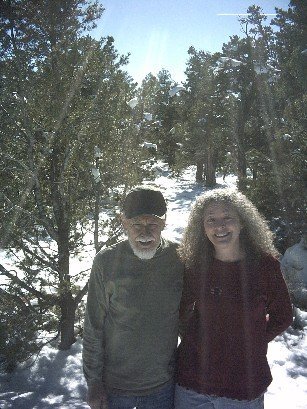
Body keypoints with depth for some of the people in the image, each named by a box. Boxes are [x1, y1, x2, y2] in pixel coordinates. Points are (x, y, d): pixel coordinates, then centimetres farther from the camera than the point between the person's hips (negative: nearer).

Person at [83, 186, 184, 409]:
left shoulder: (180, 259, -10)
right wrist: (93, 381, -4)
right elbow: (93, 327, -7)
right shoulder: (106, 261, -14)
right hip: (113, 386, -1)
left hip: (162, 386, 1)